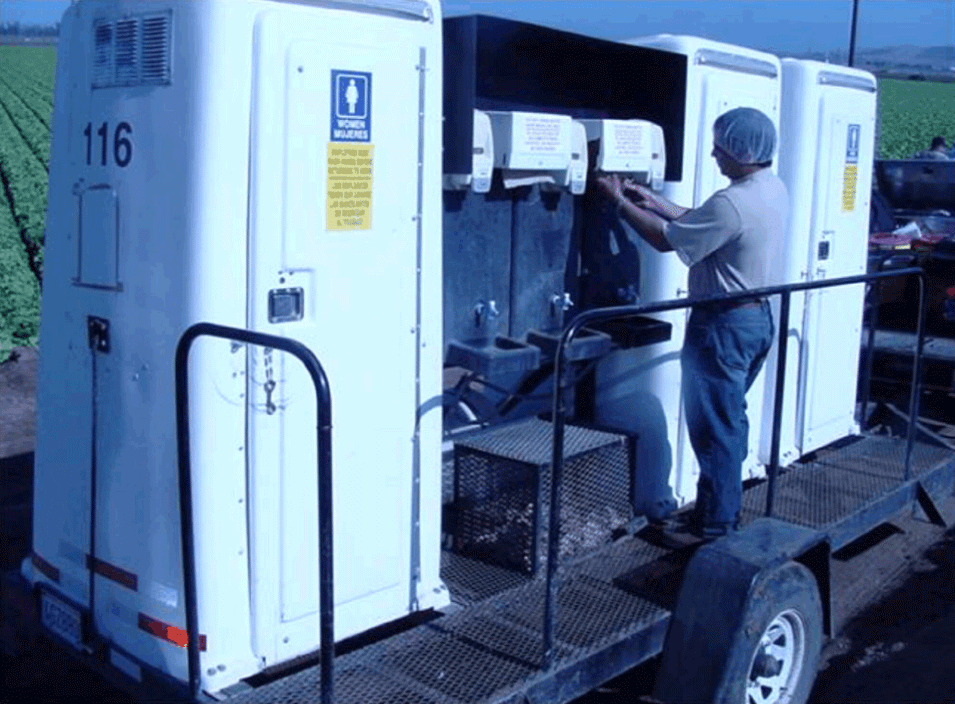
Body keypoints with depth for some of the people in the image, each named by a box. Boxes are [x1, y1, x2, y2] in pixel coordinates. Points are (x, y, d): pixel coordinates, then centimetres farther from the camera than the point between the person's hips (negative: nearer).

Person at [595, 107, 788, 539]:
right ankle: (724, 512, 32)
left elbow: (667, 240, -16)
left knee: (715, 427, 1)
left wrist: (620, 201, -7)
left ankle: (716, 528, 12)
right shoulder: (773, 189, 5)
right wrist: (657, 203, 12)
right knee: (730, 420, 20)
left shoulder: (731, 204, -26)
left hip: (724, 325, -10)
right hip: (758, 317, 10)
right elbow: (702, 226, 14)